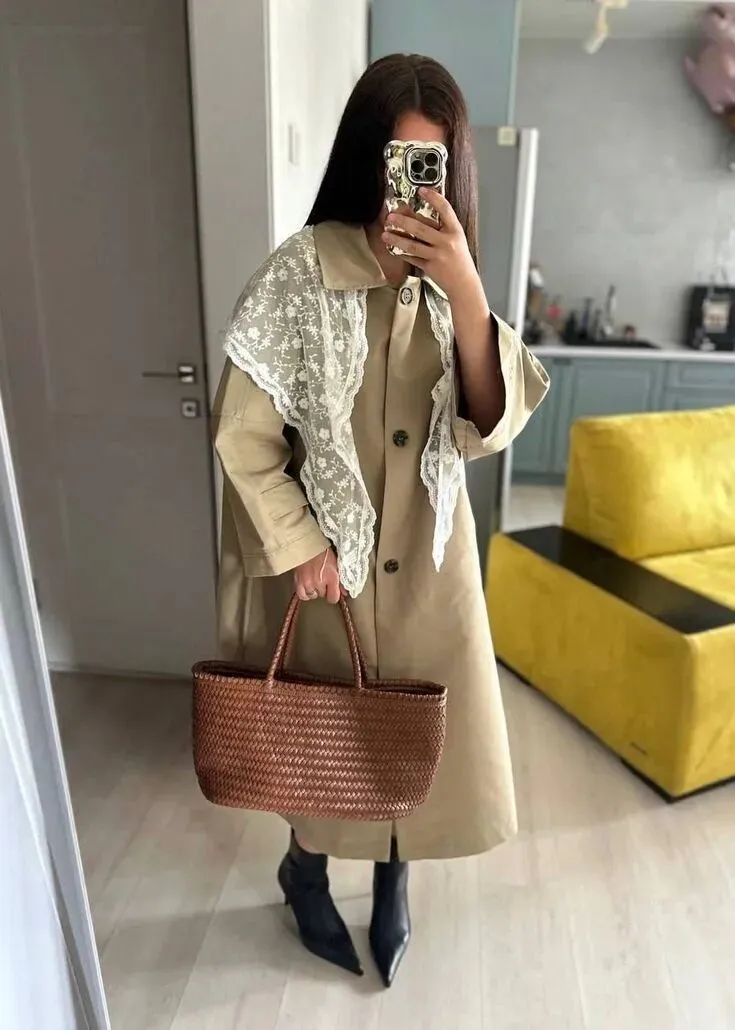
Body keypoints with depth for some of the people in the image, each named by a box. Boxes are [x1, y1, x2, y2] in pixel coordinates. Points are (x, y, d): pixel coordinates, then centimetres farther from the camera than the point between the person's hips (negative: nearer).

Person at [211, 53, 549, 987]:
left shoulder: (447, 282, 0)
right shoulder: (299, 275, -13)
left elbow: (495, 420, -12)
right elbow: (243, 435, -11)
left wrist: (464, 286, -24)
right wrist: (300, 546, -13)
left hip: (428, 556, 4)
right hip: (328, 554, -3)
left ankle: (393, 878, 46)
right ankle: (305, 867, 48)